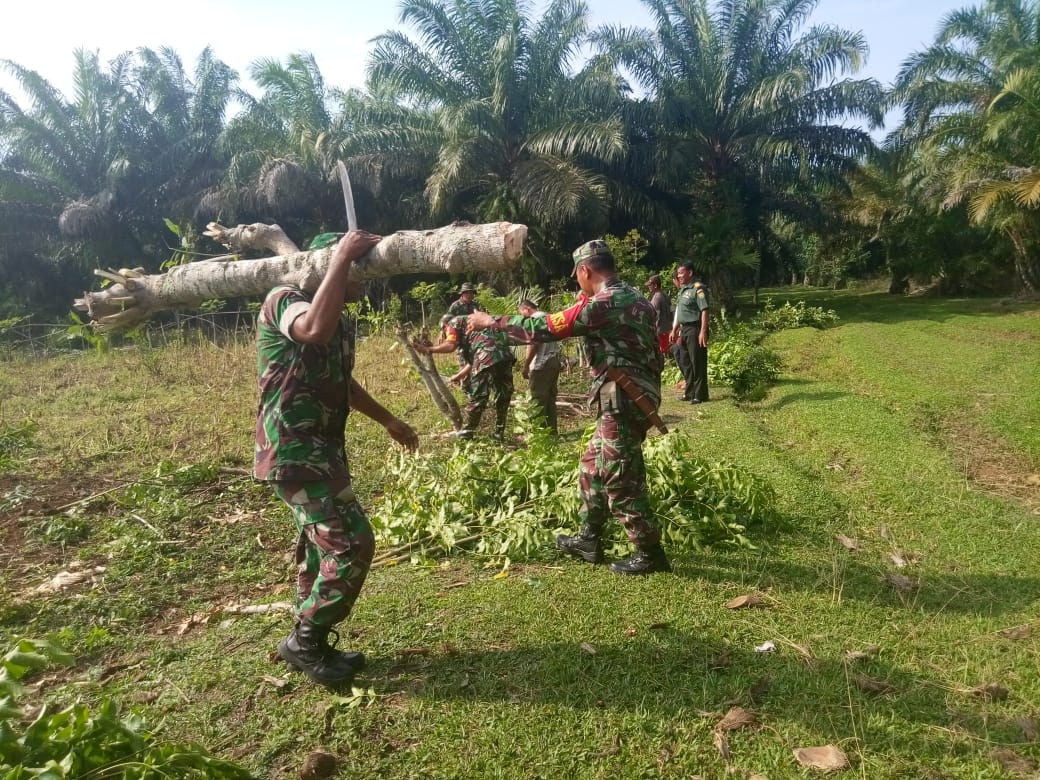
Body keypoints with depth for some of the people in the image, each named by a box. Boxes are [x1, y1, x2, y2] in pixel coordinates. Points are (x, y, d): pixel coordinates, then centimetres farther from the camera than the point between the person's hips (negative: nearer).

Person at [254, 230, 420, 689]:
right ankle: (306, 641, 6)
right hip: (294, 452, -10)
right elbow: (315, 330, -38)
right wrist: (341, 257, -29)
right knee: (352, 544, -11)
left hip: (320, 449, 10)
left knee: (323, 547, 16)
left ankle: (308, 645, 29)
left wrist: (388, 420, 33)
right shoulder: (284, 301, -13)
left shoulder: (340, 320, 14)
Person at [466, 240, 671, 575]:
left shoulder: (602, 303, -16)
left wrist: (492, 320, -2)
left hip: (622, 401, -10)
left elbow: (545, 329, -13)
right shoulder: (634, 299, 13)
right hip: (636, 397, 10)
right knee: (593, 465, 18)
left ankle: (650, 552, 11)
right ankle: (588, 540, 29)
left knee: (620, 479, 0)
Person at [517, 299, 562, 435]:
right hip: (554, 362, 9)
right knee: (550, 399, 12)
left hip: (541, 364, -9)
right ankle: (552, 431, 15)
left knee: (538, 400, -6)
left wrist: (525, 366, -12)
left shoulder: (535, 318, -8)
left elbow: (533, 343, -16)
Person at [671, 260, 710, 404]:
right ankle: (690, 392, 26)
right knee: (685, 362, 15)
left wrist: (703, 331, -25)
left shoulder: (698, 288, -13)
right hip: (684, 330, 10)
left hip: (695, 329, -10)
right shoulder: (682, 289, 14)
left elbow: (705, 310, -19)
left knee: (697, 363, -4)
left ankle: (700, 395, 4)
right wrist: (675, 329, 21)